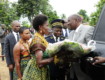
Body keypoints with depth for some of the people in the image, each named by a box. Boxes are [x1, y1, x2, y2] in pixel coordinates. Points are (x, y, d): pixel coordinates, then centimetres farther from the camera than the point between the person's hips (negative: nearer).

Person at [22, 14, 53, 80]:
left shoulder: (41, 38, 6)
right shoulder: (37, 40, -20)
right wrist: (53, 58, -19)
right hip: (36, 72, -8)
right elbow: (39, 62, -24)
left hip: (42, 71, 8)